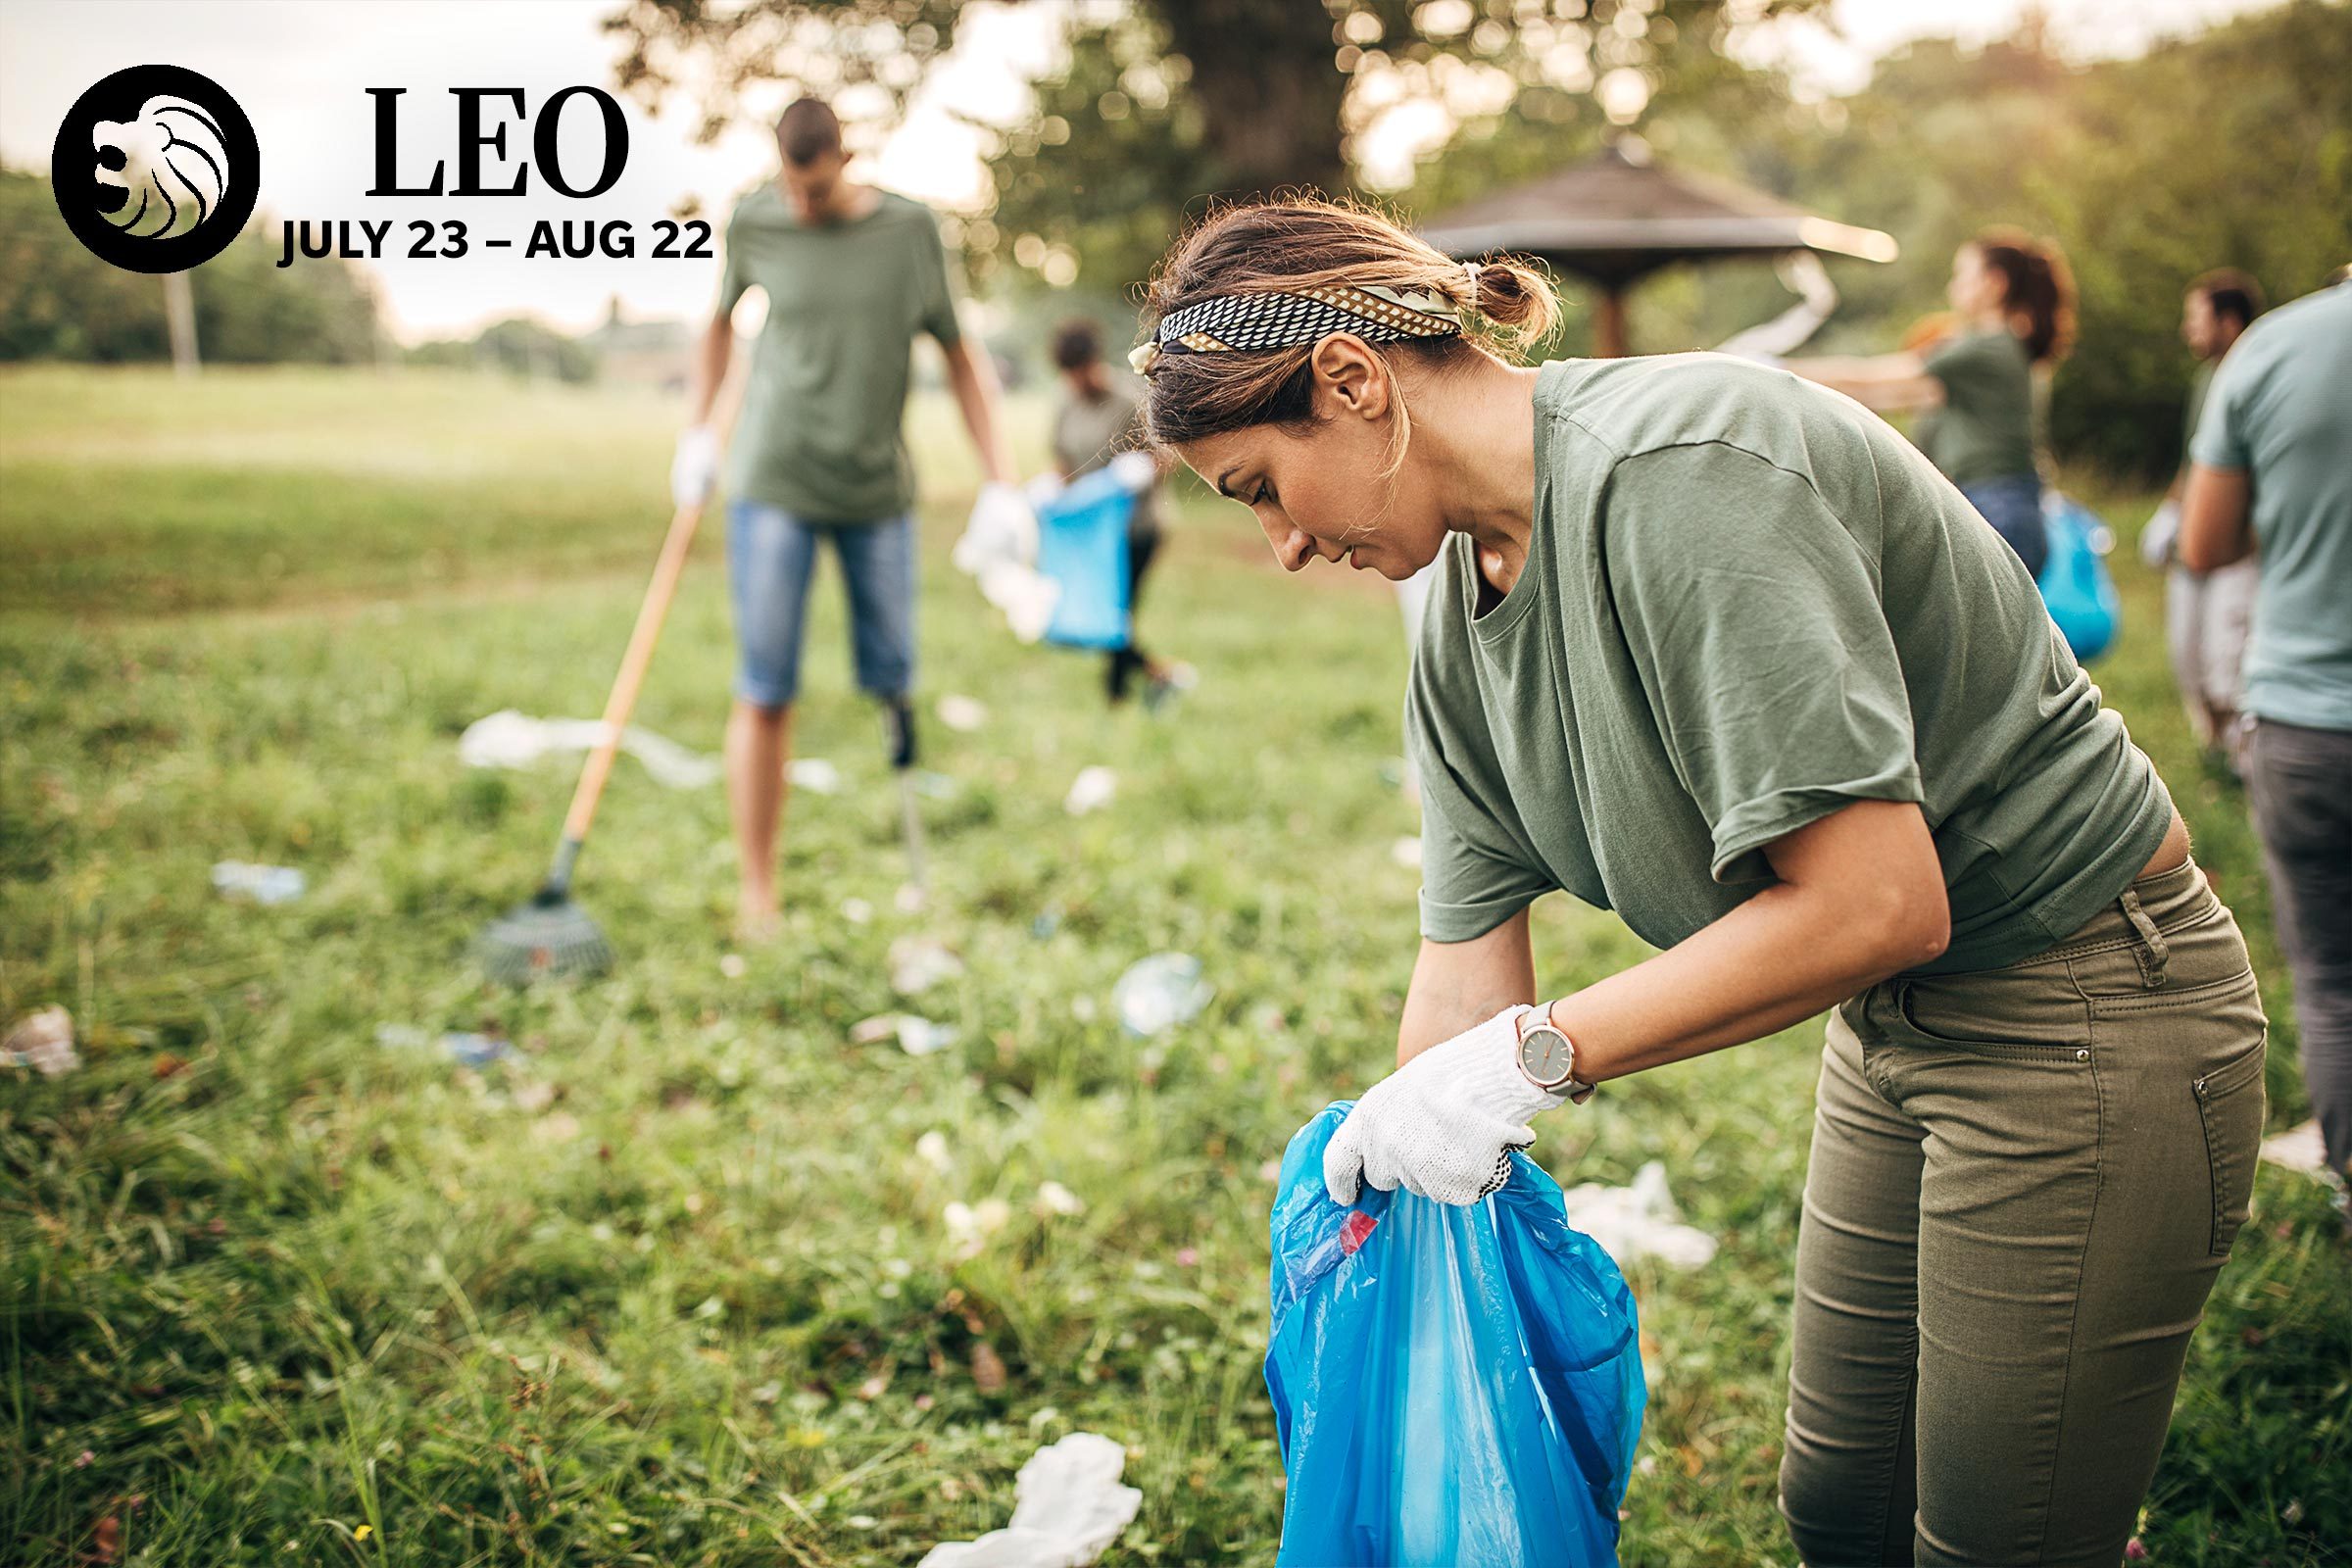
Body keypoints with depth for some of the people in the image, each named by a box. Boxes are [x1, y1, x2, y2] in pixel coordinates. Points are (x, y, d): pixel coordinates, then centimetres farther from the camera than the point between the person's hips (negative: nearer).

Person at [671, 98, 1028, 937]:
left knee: (890, 682, 6)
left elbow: (961, 356, 3)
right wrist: (698, 433, 15)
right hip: (773, 484, -1)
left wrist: (1001, 484, -2)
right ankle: (757, 891, 6)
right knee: (765, 696, -4)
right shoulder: (753, 223, -3)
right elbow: (721, 319, 17)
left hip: (877, 490, 1)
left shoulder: (909, 230, -3)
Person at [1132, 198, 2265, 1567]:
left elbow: (1875, 904, -31)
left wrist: (1540, 1055, -25)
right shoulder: (1462, 613, 0)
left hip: (2089, 1021, -9)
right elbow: (1471, 972, 3)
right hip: (1904, 1029, 9)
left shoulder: (1676, 475, -28)